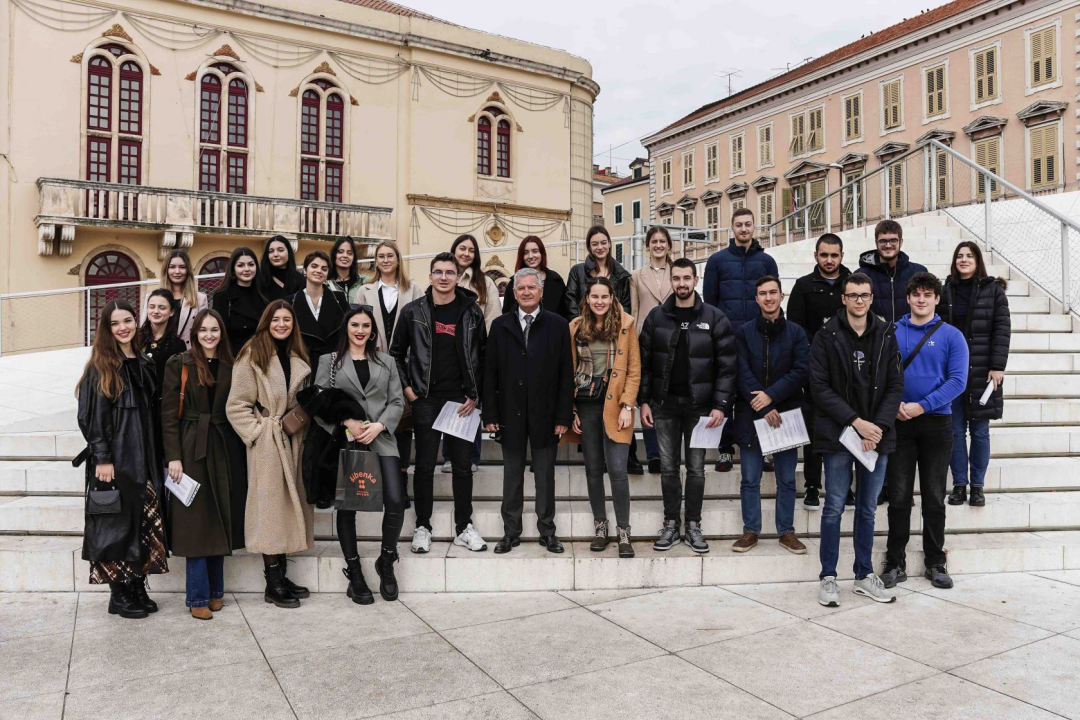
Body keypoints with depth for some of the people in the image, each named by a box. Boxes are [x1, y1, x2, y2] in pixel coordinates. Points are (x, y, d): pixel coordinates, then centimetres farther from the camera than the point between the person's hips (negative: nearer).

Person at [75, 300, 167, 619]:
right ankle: (119, 594, 11)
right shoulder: (100, 366, -4)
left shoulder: (145, 364, 12)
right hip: (114, 458, -5)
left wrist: (157, 458, 10)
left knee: (144, 523, 8)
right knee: (118, 524, 0)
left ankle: (138, 588, 17)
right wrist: (102, 458, -16)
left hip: (143, 458, 6)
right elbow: (92, 415, -9)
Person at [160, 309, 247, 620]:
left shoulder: (231, 367, 9)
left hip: (225, 450, 4)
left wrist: (241, 451, 3)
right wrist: (173, 456, -11)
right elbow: (169, 413, -4)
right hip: (192, 449, -3)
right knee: (196, 521, -2)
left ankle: (216, 590, 20)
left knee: (220, 520, 9)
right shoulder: (179, 365, 0)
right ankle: (199, 597, 5)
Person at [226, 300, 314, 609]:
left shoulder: (298, 359, 14)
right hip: (266, 443, -7)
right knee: (271, 504, -3)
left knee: (291, 502, 9)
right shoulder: (252, 356, -6)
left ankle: (281, 575, 19)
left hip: (292, 441, 7)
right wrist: (258, 432, -12)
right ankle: (273, 583, 6)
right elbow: (236, 406, -9)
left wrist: (300, 424, 8)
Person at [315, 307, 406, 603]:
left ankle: (386, 562, 11)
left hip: (381, 440, 1)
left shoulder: (386, 362, 15)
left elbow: (397, 401, 9)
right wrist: (346, 422, -12)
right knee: (346, 507, 3)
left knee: (395, 501, -12)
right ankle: (354, 572, 18)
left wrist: (378, 426, -8)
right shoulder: (329, 361, 8)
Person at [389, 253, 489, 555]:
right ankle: (422, 527, 18)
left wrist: (475, 395, -1)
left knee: (463, 465, 7)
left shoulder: (471, 312, 3)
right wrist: (406, 387, -1)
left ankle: (464, 527, 18)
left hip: (461, 400, 1)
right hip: (426, 399, -1)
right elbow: (396, 352, 8)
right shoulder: (413, 311, 2)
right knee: (425, 465, 5)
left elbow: (483, 356, 6)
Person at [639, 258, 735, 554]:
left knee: (696, 468, 7)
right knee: (668, 467, 8)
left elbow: (726, 365, -4)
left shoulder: (714, 318, -2)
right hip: (664, 405, 2)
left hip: (699, 405, -1)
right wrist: (643, 401, -1)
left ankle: (693, 526, 19)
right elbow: (644, 362, 5)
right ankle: (670, 525, 20)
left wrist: (721, 405, -11)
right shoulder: (656, 317, 3)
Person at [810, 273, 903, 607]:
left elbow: (895, 386, 3)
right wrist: (855, 422, -15)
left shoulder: (886, 336, 6)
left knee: (868, 508, 13)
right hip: (838, 435, -3)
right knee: (834, 508, 3)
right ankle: (828, 577, 15)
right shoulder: (827, 336, -3)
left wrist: (879, 426, -9)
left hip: (877, 434, 3)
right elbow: (820, 387, -8)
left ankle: (865, 576, 26)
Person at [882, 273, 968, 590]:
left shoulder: (951, 335, 0)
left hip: (936, 422, 0)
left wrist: (921, 406, -16)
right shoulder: (891, 333, 4)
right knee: (899, 496, 5)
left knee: (934, 498, 8)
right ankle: (895, 562, 15)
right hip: (899, 422, 1)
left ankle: (935, 563, 21)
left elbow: (957, 381, -7)